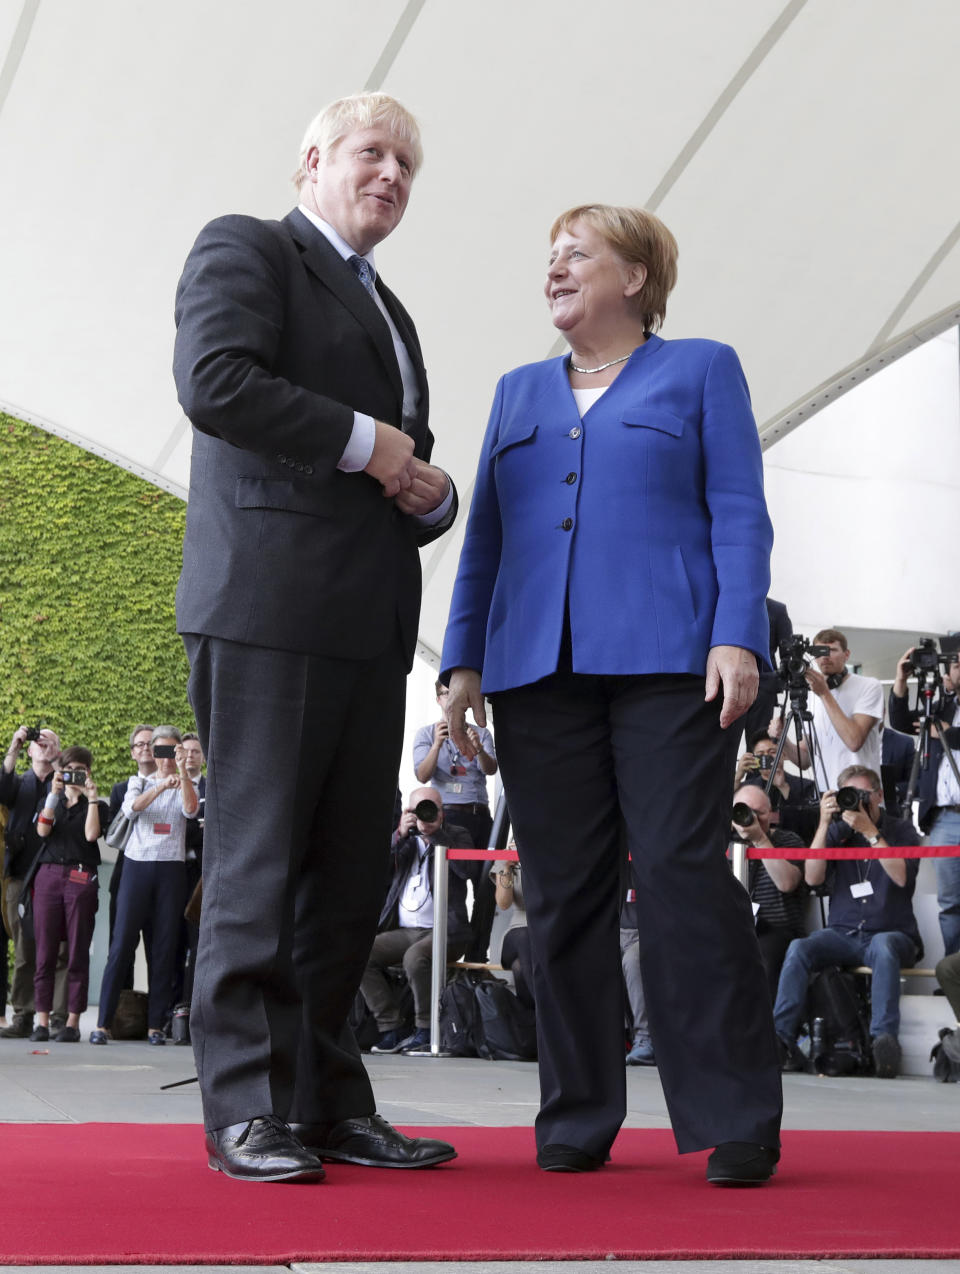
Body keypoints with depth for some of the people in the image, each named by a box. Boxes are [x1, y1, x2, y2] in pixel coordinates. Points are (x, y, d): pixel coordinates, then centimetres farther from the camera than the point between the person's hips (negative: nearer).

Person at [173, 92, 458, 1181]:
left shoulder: (388, 311, 29)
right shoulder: (244, 249, 5)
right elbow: (213, 379, -14)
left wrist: (430, 493, 7)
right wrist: (362, 439, -9)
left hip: (369, 621, 8)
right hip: (268, 602, -8)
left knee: (350, 870, 5)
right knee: (258, 857, -6)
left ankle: (326, 1098, 11)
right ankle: (247, 1110, 0)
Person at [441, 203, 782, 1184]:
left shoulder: (701, 370, 12)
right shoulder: (519, 393, 23)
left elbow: (740, 515, 3)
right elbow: (484, 538, 20)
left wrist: (738, 639, -10)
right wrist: (463, 660, 9)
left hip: (668, 661, -4)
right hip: (539, 671, 4)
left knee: (683, 875, -10)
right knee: (562, 893, 2)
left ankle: (735, 1122, -3)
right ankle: (577, 1120, 11)